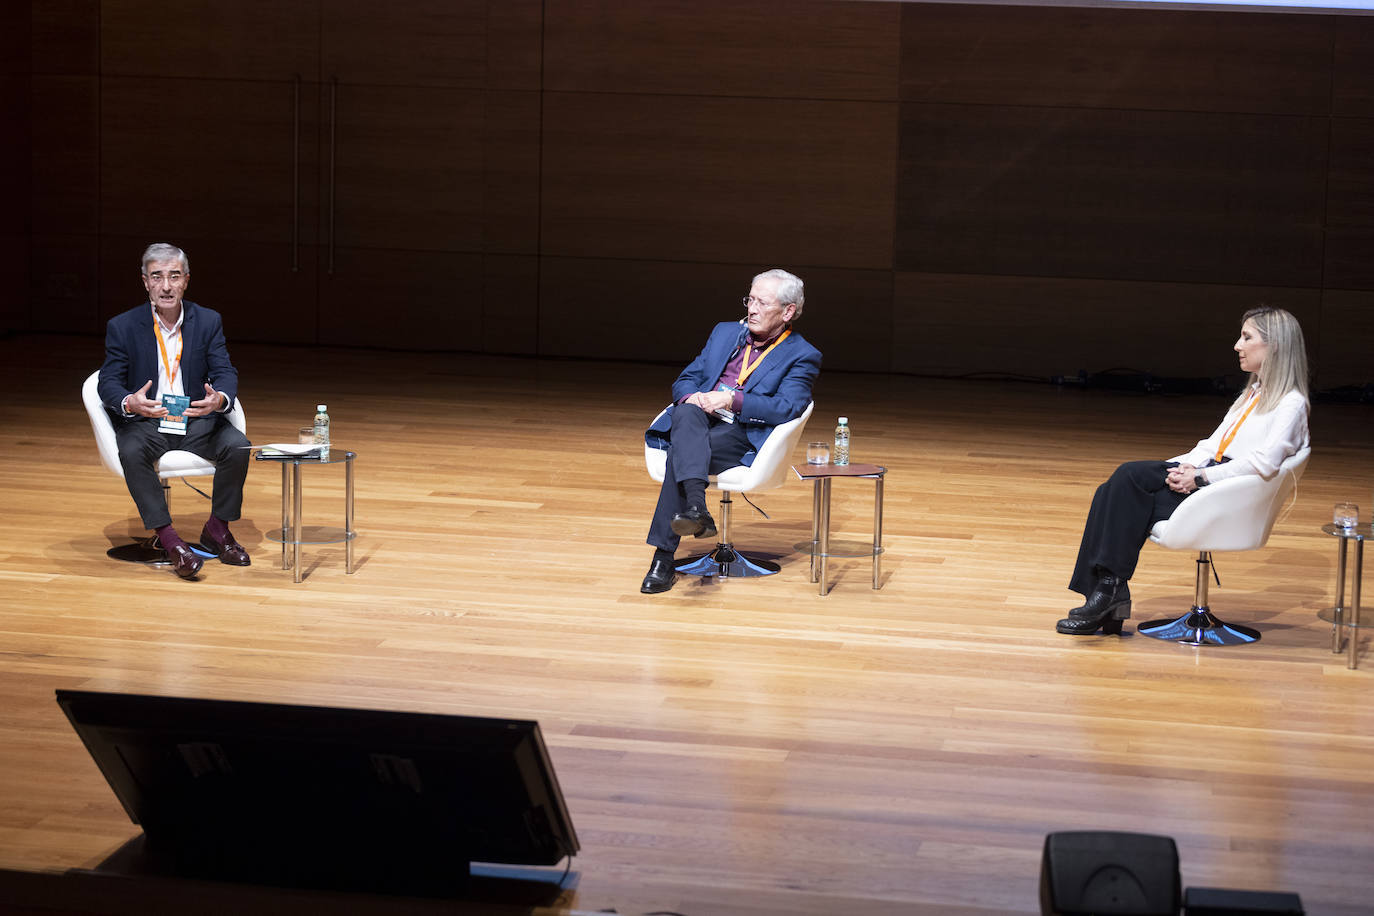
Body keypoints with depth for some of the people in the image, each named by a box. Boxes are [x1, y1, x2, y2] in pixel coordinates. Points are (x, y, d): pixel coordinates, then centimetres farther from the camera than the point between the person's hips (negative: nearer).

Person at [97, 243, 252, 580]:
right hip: (145, 422, -2)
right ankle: (169, 540, -28)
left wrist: (220, 398, -31)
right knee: (131, 451, -34)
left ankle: (217, 530, -6)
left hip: (197, 419, 2)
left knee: (237, 445, -26)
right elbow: (109, 382, -7)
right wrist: (130, 403, -33)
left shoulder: (208, 321, 3)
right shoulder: (122, 327, -2)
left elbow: (225, 373, -4)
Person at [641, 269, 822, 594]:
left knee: (681, 454, -33)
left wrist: (732, 400, -16)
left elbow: (788, 408, -9)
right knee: (686, 413, -35)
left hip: (743, 436, -4)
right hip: (697, 424, 4)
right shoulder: (725, 333, 24)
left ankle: (663, 559, -37)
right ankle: (696, 507, -53)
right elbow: (685, 380, 21)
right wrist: (692, 397, -4)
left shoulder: (802, 356, 7)